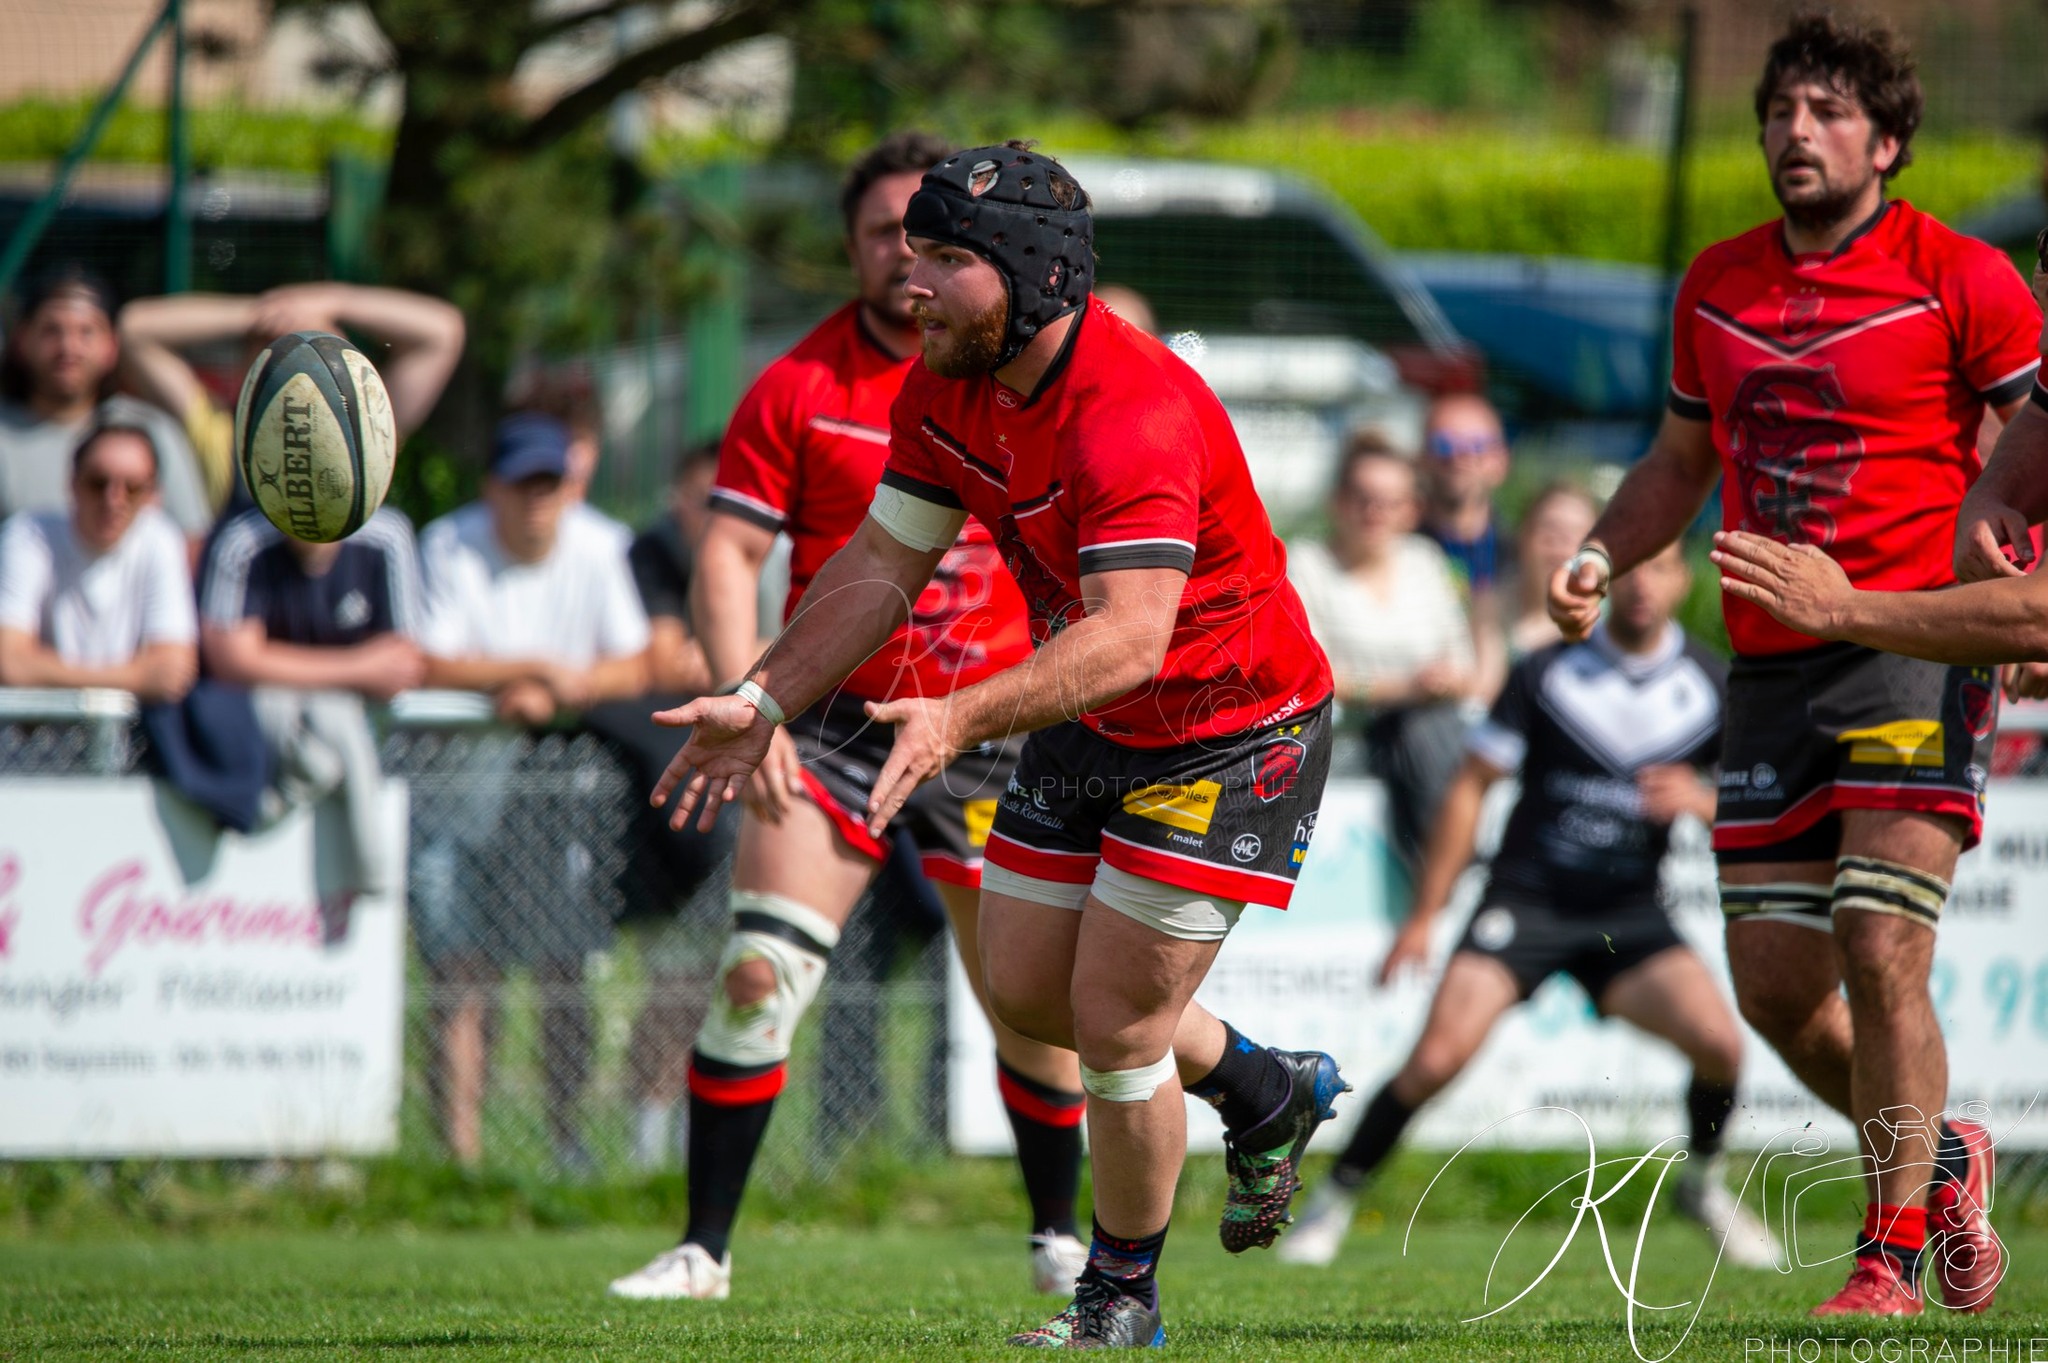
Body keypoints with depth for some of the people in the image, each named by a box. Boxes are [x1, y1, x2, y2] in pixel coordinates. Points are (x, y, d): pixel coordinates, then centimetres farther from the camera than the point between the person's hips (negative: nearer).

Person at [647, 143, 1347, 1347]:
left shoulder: (1135, 412, -33)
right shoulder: (947, 391, -6)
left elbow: (1130, 635, -42)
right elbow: (885, 563, 4)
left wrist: (964, 718, -53)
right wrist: (765, 701, -4)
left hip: (1230, 735, -9)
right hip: (1091, 727, 9)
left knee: (1115, 1024, -8)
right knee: (1023, 987, 11)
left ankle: (1123, 1299, 14)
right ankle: (1267, 1092, 35)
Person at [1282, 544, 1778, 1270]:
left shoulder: (1710, 686, 0)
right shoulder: (1545, 673, -5)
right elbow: (1471, 787, -1)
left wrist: (1699, 801, -21)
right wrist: (1424, 916, -3)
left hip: (1629, 914, 2)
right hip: (1525, 901, -2)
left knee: (1719, 1041, -20)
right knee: (1437, 1059, -17)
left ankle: (1703, 1184, 9)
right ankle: (1334, 1198, 3)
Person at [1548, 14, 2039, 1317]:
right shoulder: (1716, 287, 12)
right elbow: (1680, 463, 23)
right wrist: (1600, 558, 5)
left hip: (1916, 650, -5)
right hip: (1771, 667, 5)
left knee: (1880, 951, -15)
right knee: (1774, 982, 3)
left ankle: (1891, 1257, -4)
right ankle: (1939, 1156, 29)